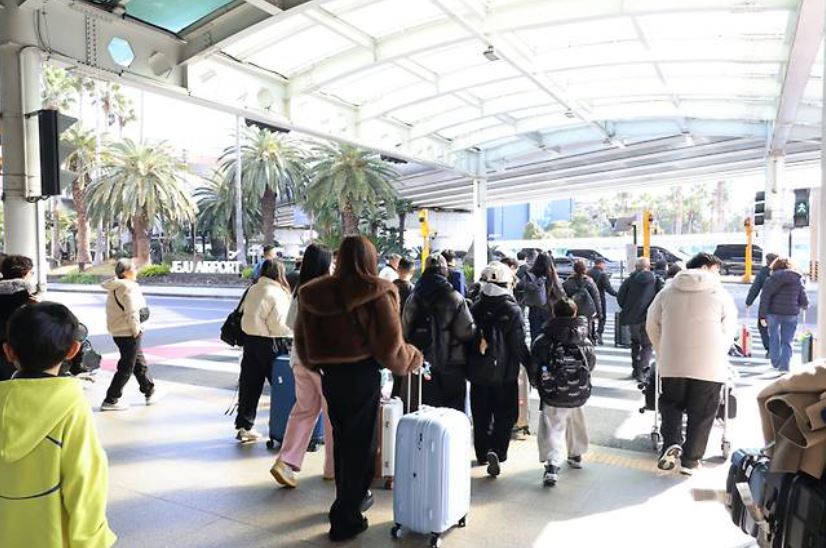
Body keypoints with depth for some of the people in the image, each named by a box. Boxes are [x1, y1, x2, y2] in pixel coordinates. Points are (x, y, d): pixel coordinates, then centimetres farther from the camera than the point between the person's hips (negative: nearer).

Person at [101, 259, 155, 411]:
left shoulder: (114, 287, 13)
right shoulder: (128, 287, -17)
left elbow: (116, 310, 17)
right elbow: (132, 312, -22)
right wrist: (136, 330, -12)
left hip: (117, 331, 10)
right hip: (128, 332, -10)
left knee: (139, 362, 19)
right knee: (126, 367, -1)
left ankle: (150, 393, 31)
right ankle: (110, 401, 3)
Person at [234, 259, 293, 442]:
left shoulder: (253, 289, 8)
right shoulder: (276, 293, -14)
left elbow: (243, 312, 11)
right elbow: (278, 325, -16)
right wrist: (293, 334, -4)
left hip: (249, 339, 7)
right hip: (268, 344, -7)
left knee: (249, 384, 11)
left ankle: (244, 426, 17)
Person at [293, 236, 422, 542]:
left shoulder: (314, 294, -1)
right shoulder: (377, 294, -16)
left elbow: (303, 339, 8)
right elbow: (390, 346, -15)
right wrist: (412, 358, 5)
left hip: (330, 375, 5)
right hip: (362, 375, -5)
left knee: (341, 438, 22)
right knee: (359, 442, 8)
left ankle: (350, 498, 41)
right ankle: (346, 519, 16)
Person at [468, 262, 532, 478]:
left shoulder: (475, 309, -3)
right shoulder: (513, 310, -12)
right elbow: (519, 346, -11)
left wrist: (469, 366, 16)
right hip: (505, 373, -3)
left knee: (481, 415, 15)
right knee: (505, 416, 8)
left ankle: (482, 453, 24)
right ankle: (496, 451, -8)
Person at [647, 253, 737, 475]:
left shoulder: (667, 291, 6)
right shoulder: (721, 294, 0)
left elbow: (652, 326, 10)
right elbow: (729, 332, 3)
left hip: (672, 365, 2)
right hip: (710, 367, -2)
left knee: (671, 405, 20)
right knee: (701, 414, 11)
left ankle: (672, 443, 0)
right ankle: (690, 460, 17)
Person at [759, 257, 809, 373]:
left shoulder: (771, 279, -2)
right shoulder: (798, 280, 4)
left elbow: (765, 298, -9)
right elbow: (804, 301, 4)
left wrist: (762, 316, -7)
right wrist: (804, 306, 28)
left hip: (773, 313, -1)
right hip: (791, 314, 1)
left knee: (774, 338, 16)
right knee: (787, 342, 9)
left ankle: (775, 363, 24)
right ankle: (784, 366, 5)